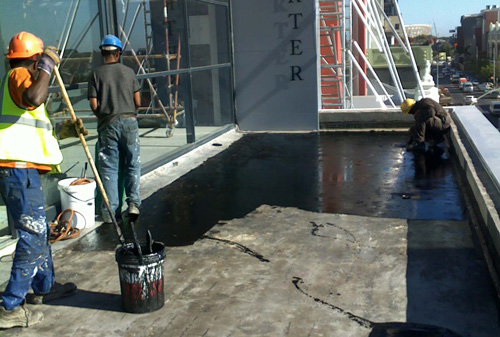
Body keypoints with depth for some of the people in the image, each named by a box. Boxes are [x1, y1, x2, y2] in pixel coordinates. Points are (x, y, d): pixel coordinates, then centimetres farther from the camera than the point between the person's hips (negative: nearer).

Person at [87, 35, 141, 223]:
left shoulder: (96, 74, 0)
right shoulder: (128, 72, 5)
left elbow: (94, 105, -3)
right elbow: (137, 102, 5)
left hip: (107, 124, -1)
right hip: (129, 121, 1)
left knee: (109, 167, 4)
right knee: (133, 164, 11)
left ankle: (111, 211, 5)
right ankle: (133, 202, 0)